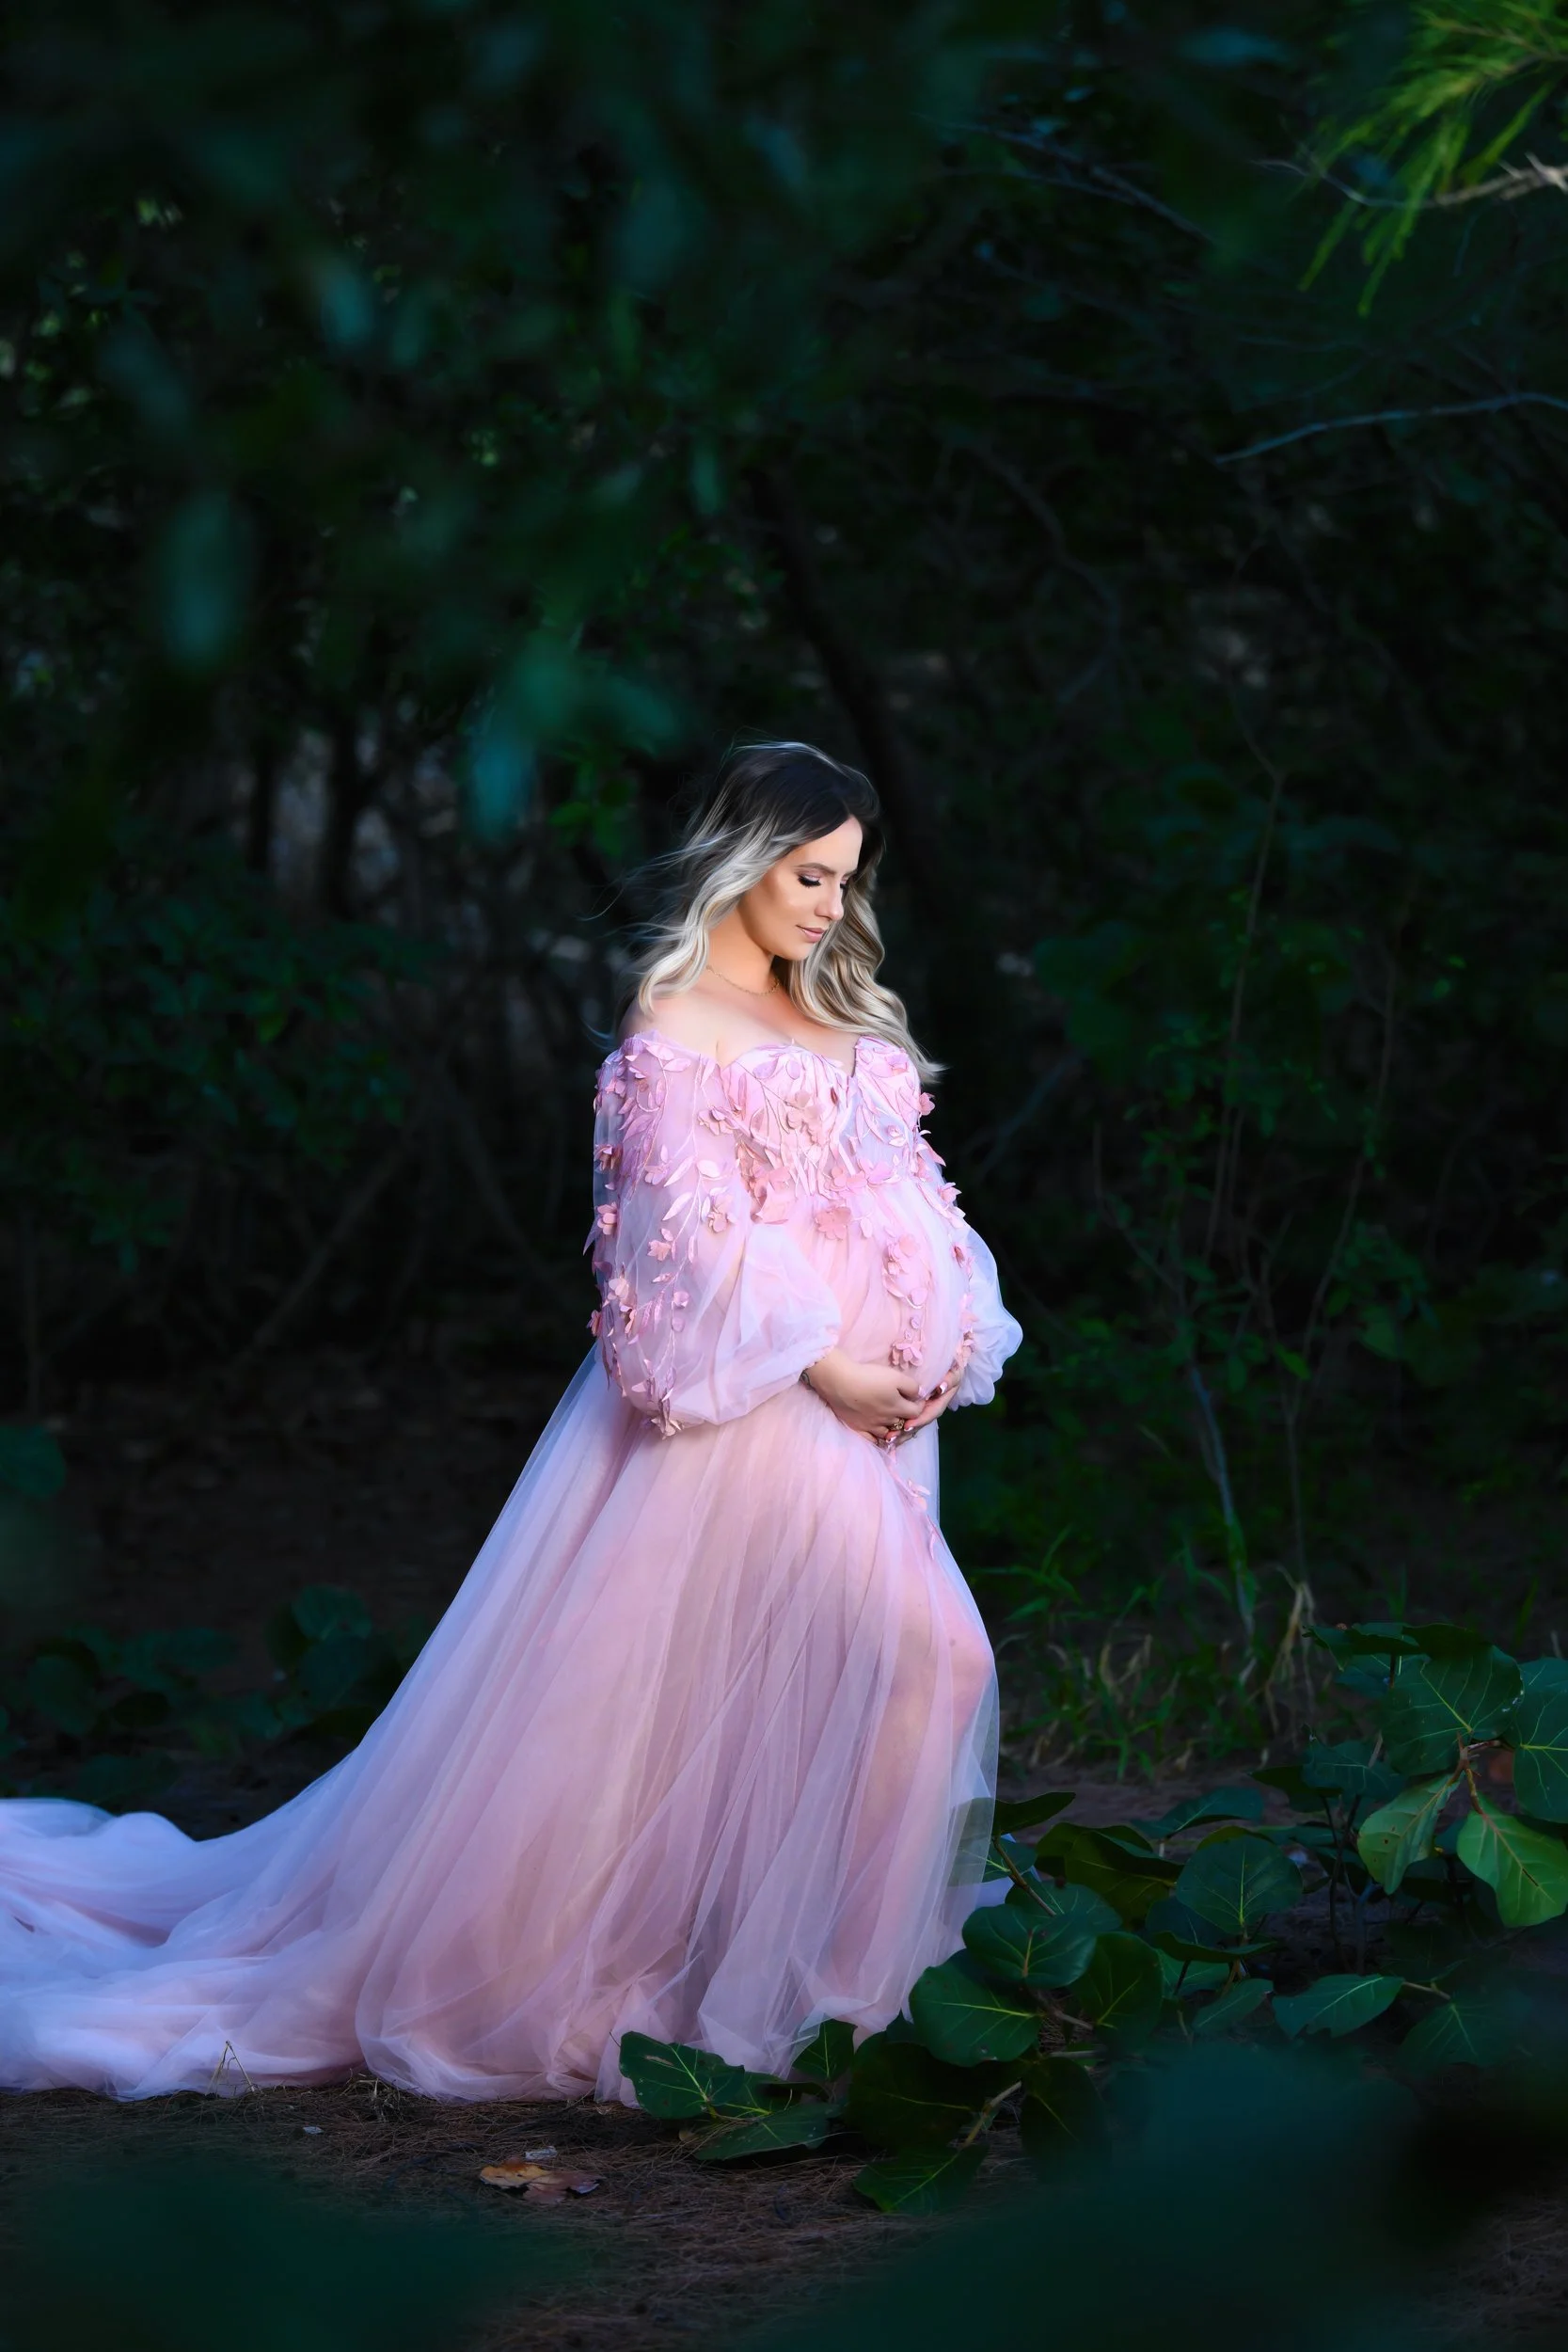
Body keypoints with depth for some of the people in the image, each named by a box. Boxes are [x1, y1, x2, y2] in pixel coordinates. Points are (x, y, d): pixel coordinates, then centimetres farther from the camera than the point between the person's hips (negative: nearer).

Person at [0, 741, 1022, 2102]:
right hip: (739, 1402, -8)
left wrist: (934, 1352, -1)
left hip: (855, 1400, 8)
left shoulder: (841, 1019, 18)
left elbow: (906, 1199, 16)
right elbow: (693, 1229, -13)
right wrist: (824, 1364, -17)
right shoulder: (673, 1021, -6)